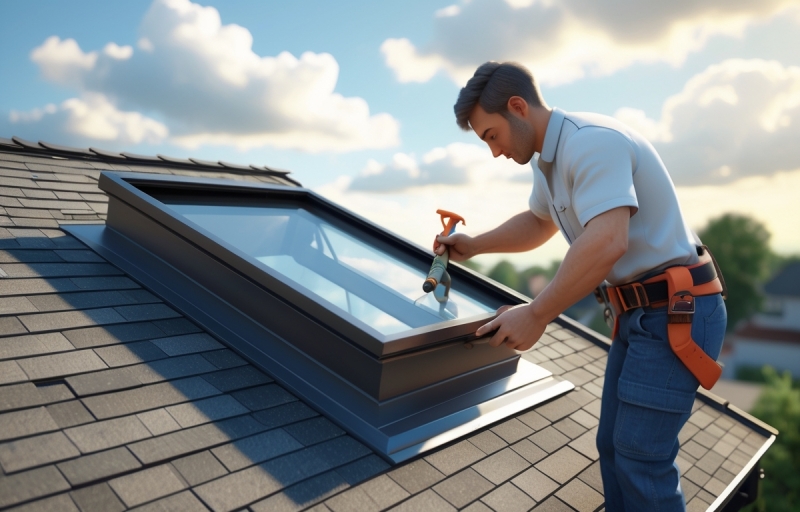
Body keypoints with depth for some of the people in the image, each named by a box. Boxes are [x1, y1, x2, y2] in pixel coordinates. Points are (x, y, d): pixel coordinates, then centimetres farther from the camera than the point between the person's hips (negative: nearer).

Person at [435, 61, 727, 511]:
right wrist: (474, 246, 15)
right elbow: (538, 223, 28)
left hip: (678, 312, -9)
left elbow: (607, 243, -31)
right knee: (614, 445, 13)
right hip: (640, 312, 10)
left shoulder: (591, 141, -20)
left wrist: (537, 315, -23)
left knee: (641, 457, -5)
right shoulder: (549, 160, 11)